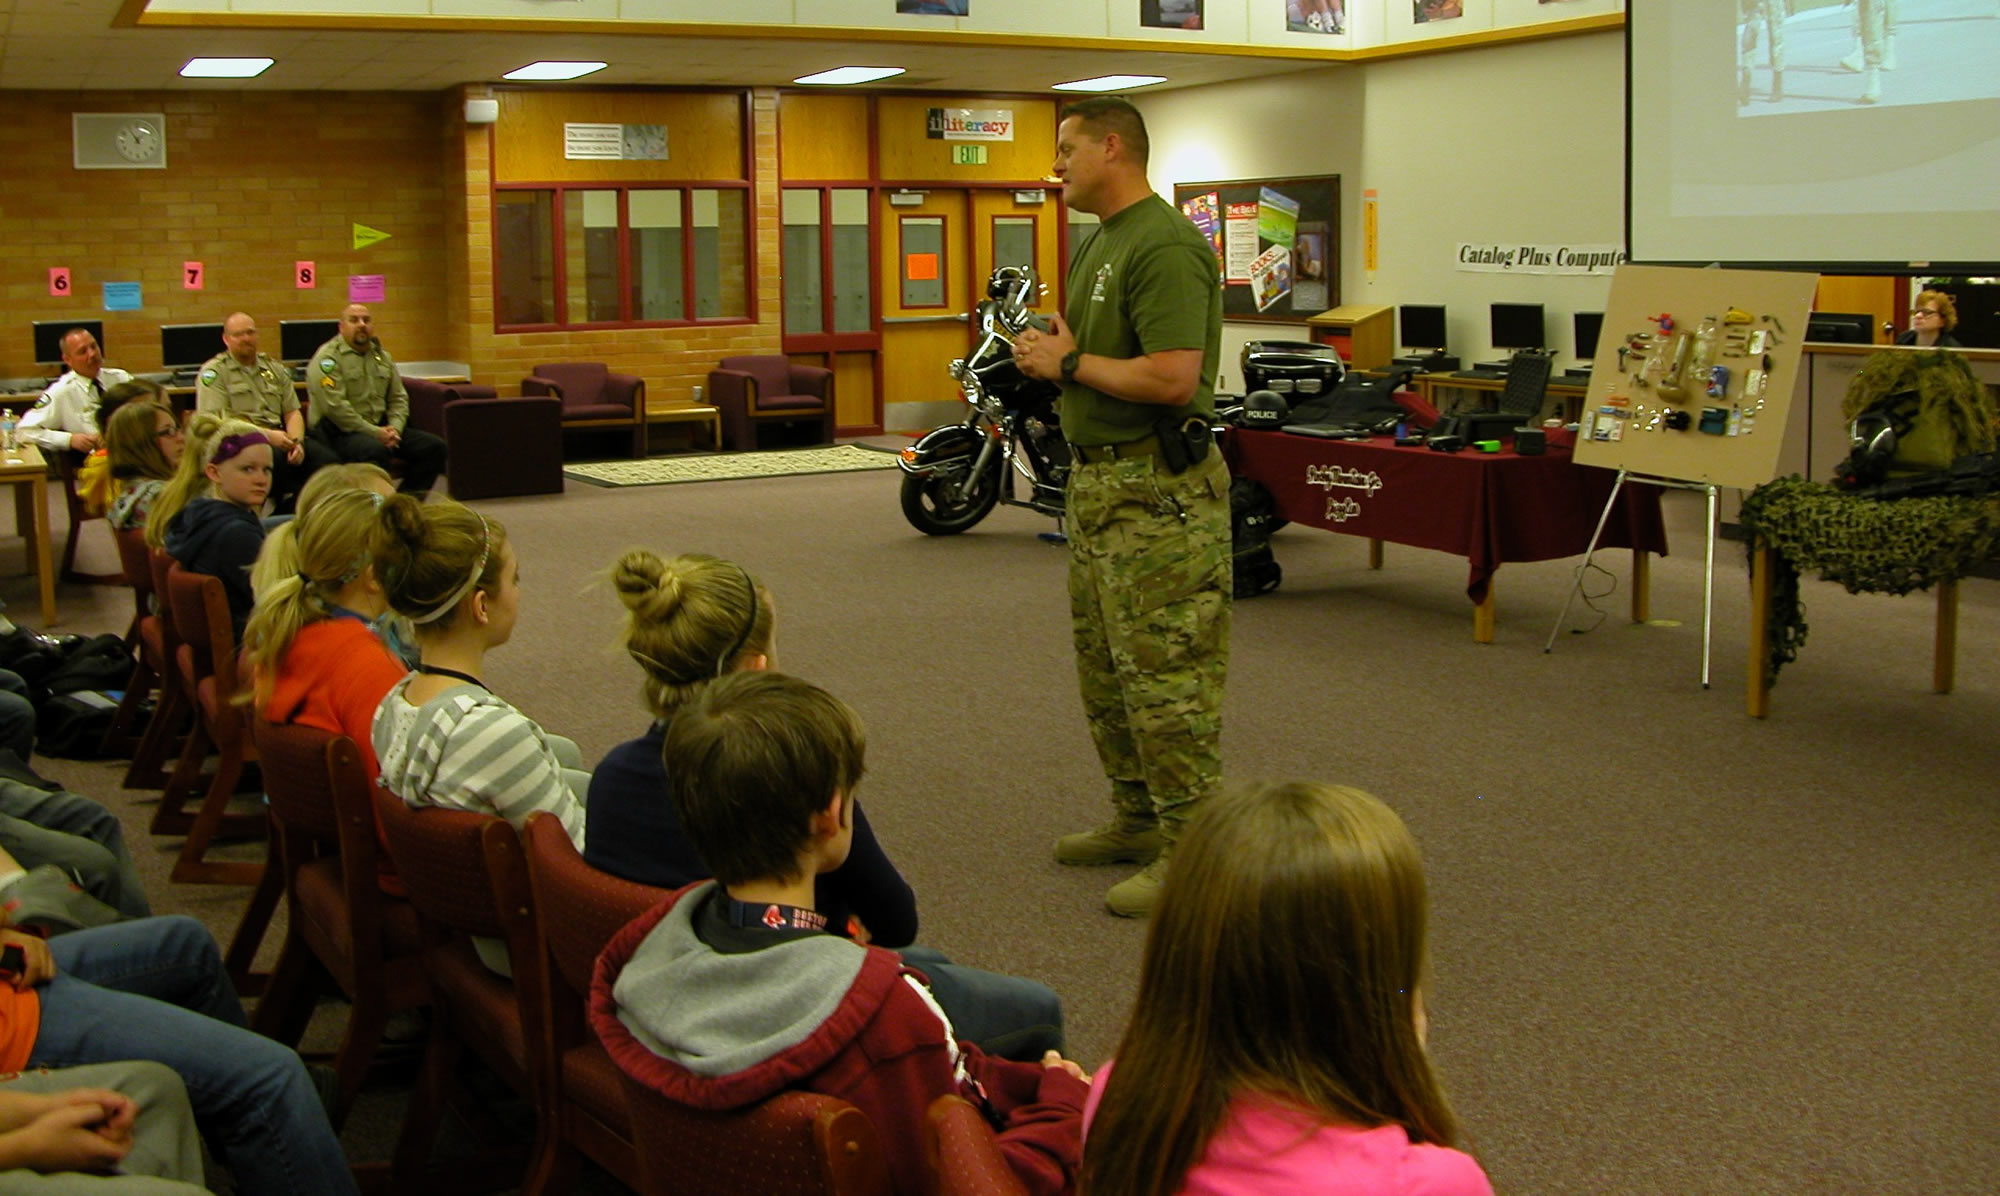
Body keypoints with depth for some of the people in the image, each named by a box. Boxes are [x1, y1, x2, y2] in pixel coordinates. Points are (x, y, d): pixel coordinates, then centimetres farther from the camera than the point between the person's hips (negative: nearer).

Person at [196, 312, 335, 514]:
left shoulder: (274, 368, 21)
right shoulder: (213, 372, 5)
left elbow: (293, 412, 18)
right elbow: (217, 420, -6)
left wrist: (296, 441, -5)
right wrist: (266, 435, -16)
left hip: (277, 437, 5)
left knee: (325, 457, -25)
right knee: (276, 457, -38)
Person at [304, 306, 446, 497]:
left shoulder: (382, 356, 17)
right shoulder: (328, 357, -7)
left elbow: (398, 398, 17)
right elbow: (335, 406, -17)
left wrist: (395, 428, -4)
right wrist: (376, 434, -18)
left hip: (380, 429, 8)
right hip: (340, 431, -7)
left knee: (433, 447, -9)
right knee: (376, 450, -38)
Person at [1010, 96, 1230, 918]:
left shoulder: (1164, 247, -17)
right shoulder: (1098, 244, 16)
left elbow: (1171, 377, -27)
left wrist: (1069, 363, -14)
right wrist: (1047, 354, 3)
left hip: (1156, 490, -11)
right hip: (1097, 479, 11)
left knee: (1164, 671, -6)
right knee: (1104, 666, 18)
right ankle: (1137, 819, 31)